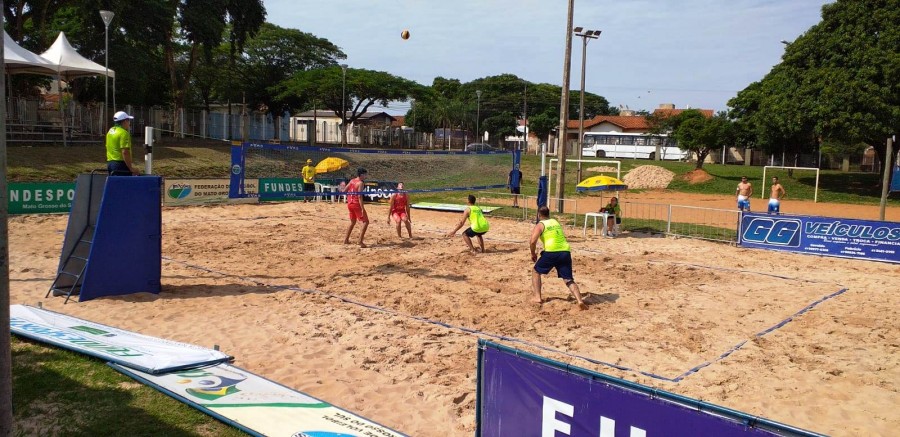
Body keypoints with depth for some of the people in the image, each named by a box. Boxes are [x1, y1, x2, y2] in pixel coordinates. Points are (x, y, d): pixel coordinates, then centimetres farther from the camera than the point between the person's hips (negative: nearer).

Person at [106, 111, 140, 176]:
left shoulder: (110, 131, 15)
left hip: (110, 162, 10)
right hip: (120, 163, -10)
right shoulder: (124, 133, -13)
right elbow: (125, 152, -21)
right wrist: (131, 168, -20)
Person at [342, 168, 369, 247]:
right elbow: (359, 196, -20)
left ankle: (346, 239, 29)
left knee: (353, 222, 25)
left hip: (349, 203, 8)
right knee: (365, 222, -4)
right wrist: (363, 209, -22)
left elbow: (344, 191, 11)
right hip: (356, 204, -8)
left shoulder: (352, 181, 9)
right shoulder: (360, 183, -13)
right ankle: (360, 242, -14)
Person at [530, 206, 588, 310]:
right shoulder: (556, 222, 25)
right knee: (569, 280, 5)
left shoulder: (540, 225, 6)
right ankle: (580, 301, -16)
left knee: (536, 272, 18)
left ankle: (537, 297, 9)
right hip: (565, 251, 5)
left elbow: (533, 242, -8)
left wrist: (533, 253, 9)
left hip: (551, 252, -5)